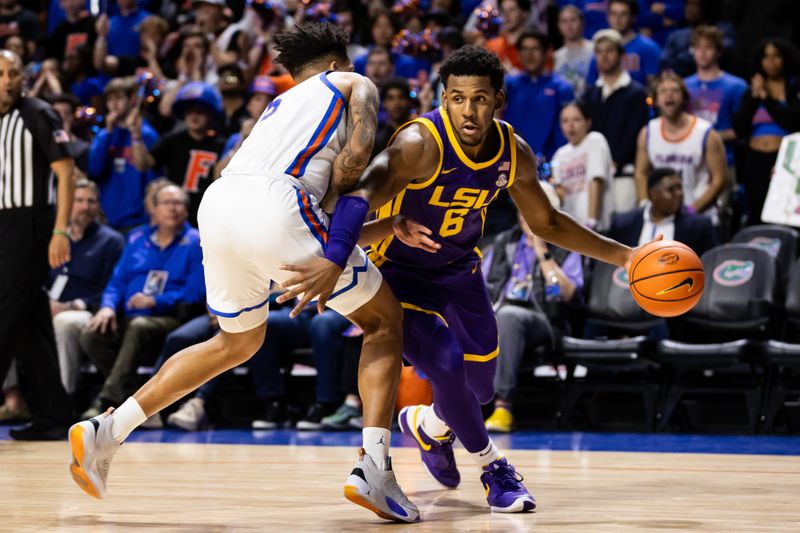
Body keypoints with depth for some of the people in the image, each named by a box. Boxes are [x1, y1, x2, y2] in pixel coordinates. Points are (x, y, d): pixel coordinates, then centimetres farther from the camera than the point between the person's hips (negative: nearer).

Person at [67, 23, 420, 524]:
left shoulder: (281, 103, 38)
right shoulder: (356, 84, 21)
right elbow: (356, 155, 1)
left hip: (216, 205, 6)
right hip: (275, 205, -6)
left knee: (237, 342, 29)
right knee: (385, 321, 12)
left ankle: (106, 431, 21)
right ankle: (374, 469, -3)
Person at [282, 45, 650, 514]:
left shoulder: (515, 154, -12)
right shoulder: (420, 145, -31)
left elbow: (547, 223, 6)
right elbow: (355, 205, -42)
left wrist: (622, 255, 2)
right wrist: (333, 261, -61)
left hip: (459, 269, 6)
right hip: (400, 271, -6)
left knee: (480, 390, 8)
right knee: (447, 366, -23)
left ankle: (426, 424, 45)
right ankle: (492, 466, 4)